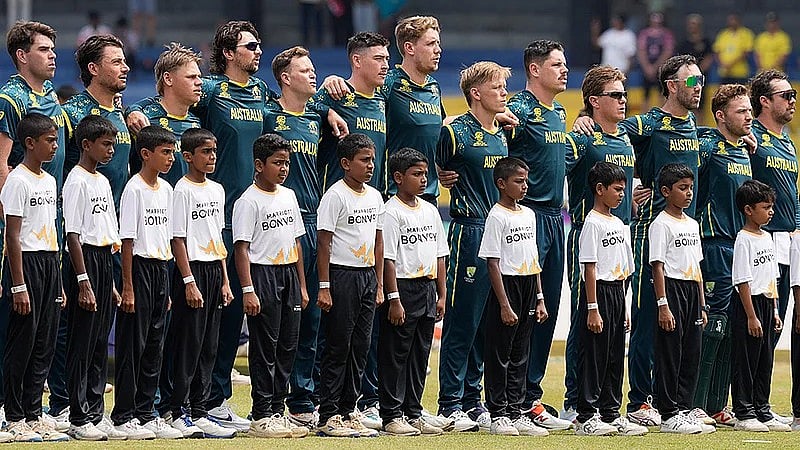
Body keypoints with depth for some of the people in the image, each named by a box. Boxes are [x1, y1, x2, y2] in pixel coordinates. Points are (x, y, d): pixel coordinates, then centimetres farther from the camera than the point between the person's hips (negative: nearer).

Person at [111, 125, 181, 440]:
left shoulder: (166, 190, 12)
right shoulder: (134, 189, -11)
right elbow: (127, 241, -13)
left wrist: (166, 287, 15)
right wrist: (127, 287, -16)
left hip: (161, 268, 8)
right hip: (140, 267, -8)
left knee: (154, 345, 10)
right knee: (132, 344, -4)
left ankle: (145, 413, 15)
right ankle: (123, 416, 1)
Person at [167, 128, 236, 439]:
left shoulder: (217, 190, 13)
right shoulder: (183, 190, -9)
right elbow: (178, 239, -12)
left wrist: (225, 280, 13)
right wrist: (189, 282, -17)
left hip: (214, 270, 7)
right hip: (192, 269, -7)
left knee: (208, 347, 8)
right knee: (188, 344, -5)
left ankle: (199, 412, 13)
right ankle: (179, 413, -1)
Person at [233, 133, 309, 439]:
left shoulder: (288, 196, 14)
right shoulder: (249, 201, -9)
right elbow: (241, 248, -13)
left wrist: (302, 285, 16)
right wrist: (248, 291, -20)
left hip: (289, 274, 7)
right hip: (263, 274, -7)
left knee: (287, 346, 8)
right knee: (265, 347, -5)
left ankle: (277, 411, 14)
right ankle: (261, 416, -2)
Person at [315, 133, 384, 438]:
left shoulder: (374, 196, 12)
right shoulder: (335, 196, -10)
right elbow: (324, 243, -12)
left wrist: (379, 284, 14)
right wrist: (324, 287, -16)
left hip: (367, 276, 7)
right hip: (342, 275, -7)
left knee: (360, 347, 8)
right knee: (338, 347, -5)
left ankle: (349, 411, 14)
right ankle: (328, 416, -3)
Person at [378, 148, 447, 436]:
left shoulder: (430, 211, 13)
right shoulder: (392, 212, -10)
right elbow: (387, 258, -14)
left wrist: (441, 295, 11)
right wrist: (394, 299, -18)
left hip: (427, 288, 7)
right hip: (403, 288, -7)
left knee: (420, 355, 11)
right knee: (395, 355, -2)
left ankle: (413, 413, 17)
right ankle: (392, 416, 1)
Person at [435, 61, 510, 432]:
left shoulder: (501, 135, 14)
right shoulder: (456, 132, -8)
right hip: (470, 232, -7)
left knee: (487, 323, 9)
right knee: (461, 323, -5)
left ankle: (472, 398, 15)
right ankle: (450, 404, -2)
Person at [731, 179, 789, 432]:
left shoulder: (767, 238, 14)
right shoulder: (744, 240, -12)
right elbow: (743, 281, -16)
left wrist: (775, 311, 15)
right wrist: (751, 317, -18)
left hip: (767, 304, 8)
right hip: (749, 305, -8)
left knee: (765, 362, 11)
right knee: (746, 362, -3)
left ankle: (762, 412, 17)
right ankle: (744, 414, 1)